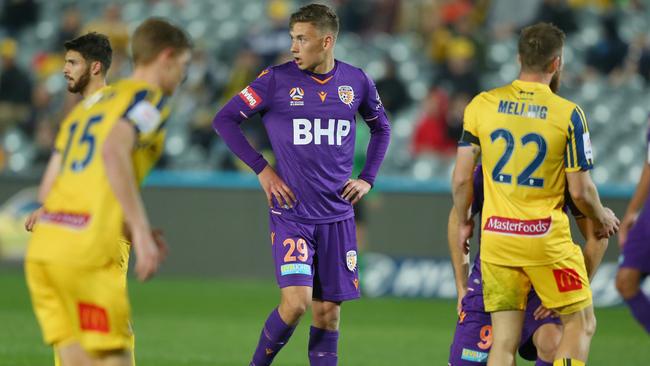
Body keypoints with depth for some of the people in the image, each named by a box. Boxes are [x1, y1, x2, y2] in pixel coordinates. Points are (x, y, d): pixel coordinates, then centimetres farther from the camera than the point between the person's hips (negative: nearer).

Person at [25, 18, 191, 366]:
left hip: (43, 247, 8)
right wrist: (141, 231, -22)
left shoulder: (89, 103, 25)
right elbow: (114, 152, -20)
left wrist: (125, 229, 23)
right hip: (88, 252, -8)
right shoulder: (149, 97, 0)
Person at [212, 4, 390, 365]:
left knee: (328, 311, 4)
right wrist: (261, 168, -5)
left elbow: (380, 127, 22)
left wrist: (367, 178, 11)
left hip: (337, 216, 3)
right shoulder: (277, 80, -6)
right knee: (296, 302, -16)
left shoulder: (356, 81, 4)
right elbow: (224, 119, 0)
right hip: (291, 214, -3)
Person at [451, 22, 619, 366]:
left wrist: (464, 223, 18)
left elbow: (461, 178, 1)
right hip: (546, 239, -3)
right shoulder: (568, 114, -9)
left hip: (495, 237, 3)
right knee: (581, 323, 12)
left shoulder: (481, 105, 0)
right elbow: (580, 190, -7)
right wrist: (602, 218, 14)